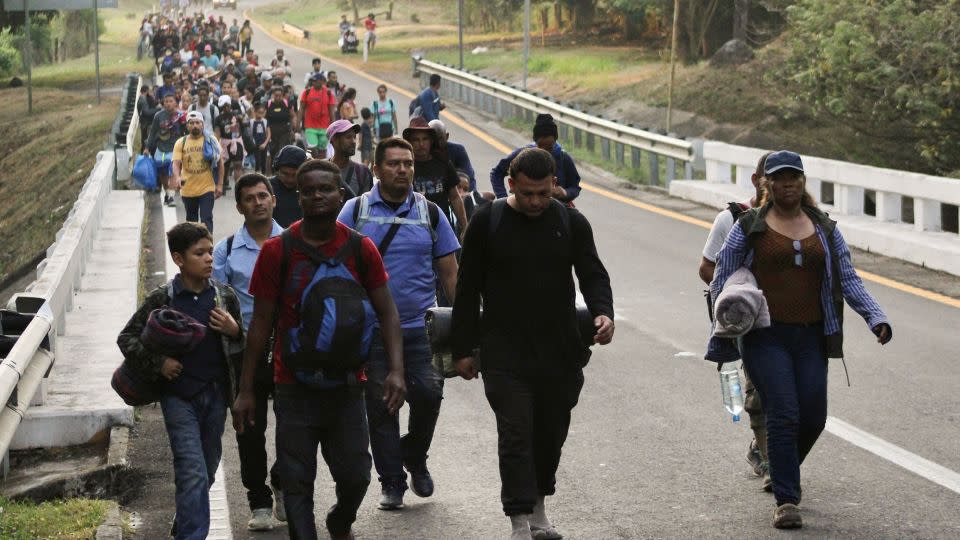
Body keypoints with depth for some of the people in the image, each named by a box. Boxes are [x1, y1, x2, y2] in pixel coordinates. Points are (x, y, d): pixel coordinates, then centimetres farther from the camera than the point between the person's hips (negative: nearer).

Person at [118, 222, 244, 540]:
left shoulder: (225, 296, 2)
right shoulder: (162, 299, -6)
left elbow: (243, 345, 12)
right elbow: (126, 338, 2)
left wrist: (234, 331, -9)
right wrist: (157, 362, -10)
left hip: (216, 394, 4)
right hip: (179, 396, -4)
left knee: (207, 470, 14)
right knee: (193, 474, -12)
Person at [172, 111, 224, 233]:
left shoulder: (211, 141, -2)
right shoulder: (180, 143, 0)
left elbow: (220, 162, 4)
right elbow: (176, 163, -8)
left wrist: (220, 184, -1)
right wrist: (177, 177, -30)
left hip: (207, 188, -2)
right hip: (188, 190, 2)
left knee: (206, 219, -12)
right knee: (191, 220, 18)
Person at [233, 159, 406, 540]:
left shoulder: (360, 249, 1)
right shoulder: (278, 250, -4)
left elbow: (387, 312, 2)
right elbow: (261, 322, 0)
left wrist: (396, 370, -12)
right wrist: (246, 390, -1)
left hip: (347, 386, 2)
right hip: (295, 390, -2)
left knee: (355, 476, 9)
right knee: (297, 483, -1)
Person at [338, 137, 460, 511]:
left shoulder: (429, 213, 7)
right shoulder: (355, 210, 3)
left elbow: (449, 272, 8)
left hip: (419, 327, 1)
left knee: (428, 393, -11)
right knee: (380, 406, 3)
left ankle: (415, 456, 17)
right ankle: (391, 481, 15)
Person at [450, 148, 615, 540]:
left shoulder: (571, 223, 4)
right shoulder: (487, 223, -2)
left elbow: (593, 274, 1)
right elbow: (468, 290, 2)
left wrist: (602, 312, -21)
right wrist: (463, 348, 0)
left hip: (560, 355, 3)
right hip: (505, 356, -3)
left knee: (551, 434, 13)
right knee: (516, 437, -9)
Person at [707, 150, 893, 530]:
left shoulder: (825, 229, 13)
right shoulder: (748, 228, 2)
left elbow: (848, 280, 9)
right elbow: (722, 284, 3)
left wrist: (875, 316, -7)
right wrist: (721, 342, -2)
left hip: (810, 338, 4)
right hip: (765, 338, -4)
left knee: (813, 417, 2)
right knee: (783, 415, -13)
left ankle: (780, 473, 30)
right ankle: (786, 500, -9)